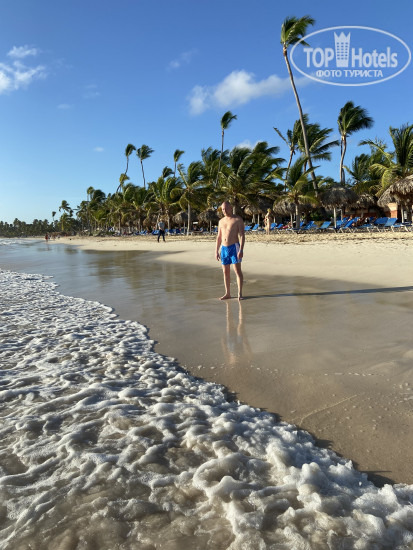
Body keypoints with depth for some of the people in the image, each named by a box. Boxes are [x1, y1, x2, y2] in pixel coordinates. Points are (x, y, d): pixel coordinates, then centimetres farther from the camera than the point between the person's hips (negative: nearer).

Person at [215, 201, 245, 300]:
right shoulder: (221, 221, 14)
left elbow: (242, 235, -9)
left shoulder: (238, 220, -3)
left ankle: (240, 294, -4)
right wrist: (216, 251, 12)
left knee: (237, 270, -8)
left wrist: (241, 249, -19)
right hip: (224, 248, 6)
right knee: (225, 271, 7)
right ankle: (227, 293, 15)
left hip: (234, 247, -6)